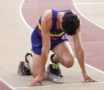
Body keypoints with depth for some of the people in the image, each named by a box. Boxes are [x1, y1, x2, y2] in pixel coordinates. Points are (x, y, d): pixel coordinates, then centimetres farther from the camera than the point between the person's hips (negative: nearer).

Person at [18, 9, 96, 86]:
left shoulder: (74, 20, -31)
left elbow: (78, 46, -26)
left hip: (59, 37, 3)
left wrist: (84, 73, -25)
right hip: (41, 37, -3)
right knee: (38, 74, -10)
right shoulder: (47, 18, -41)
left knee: (69, 62, -25)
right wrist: (40, 75, -37)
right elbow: (46, 48, -39)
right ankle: (29, 58, 23)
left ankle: (55, 59, 10)